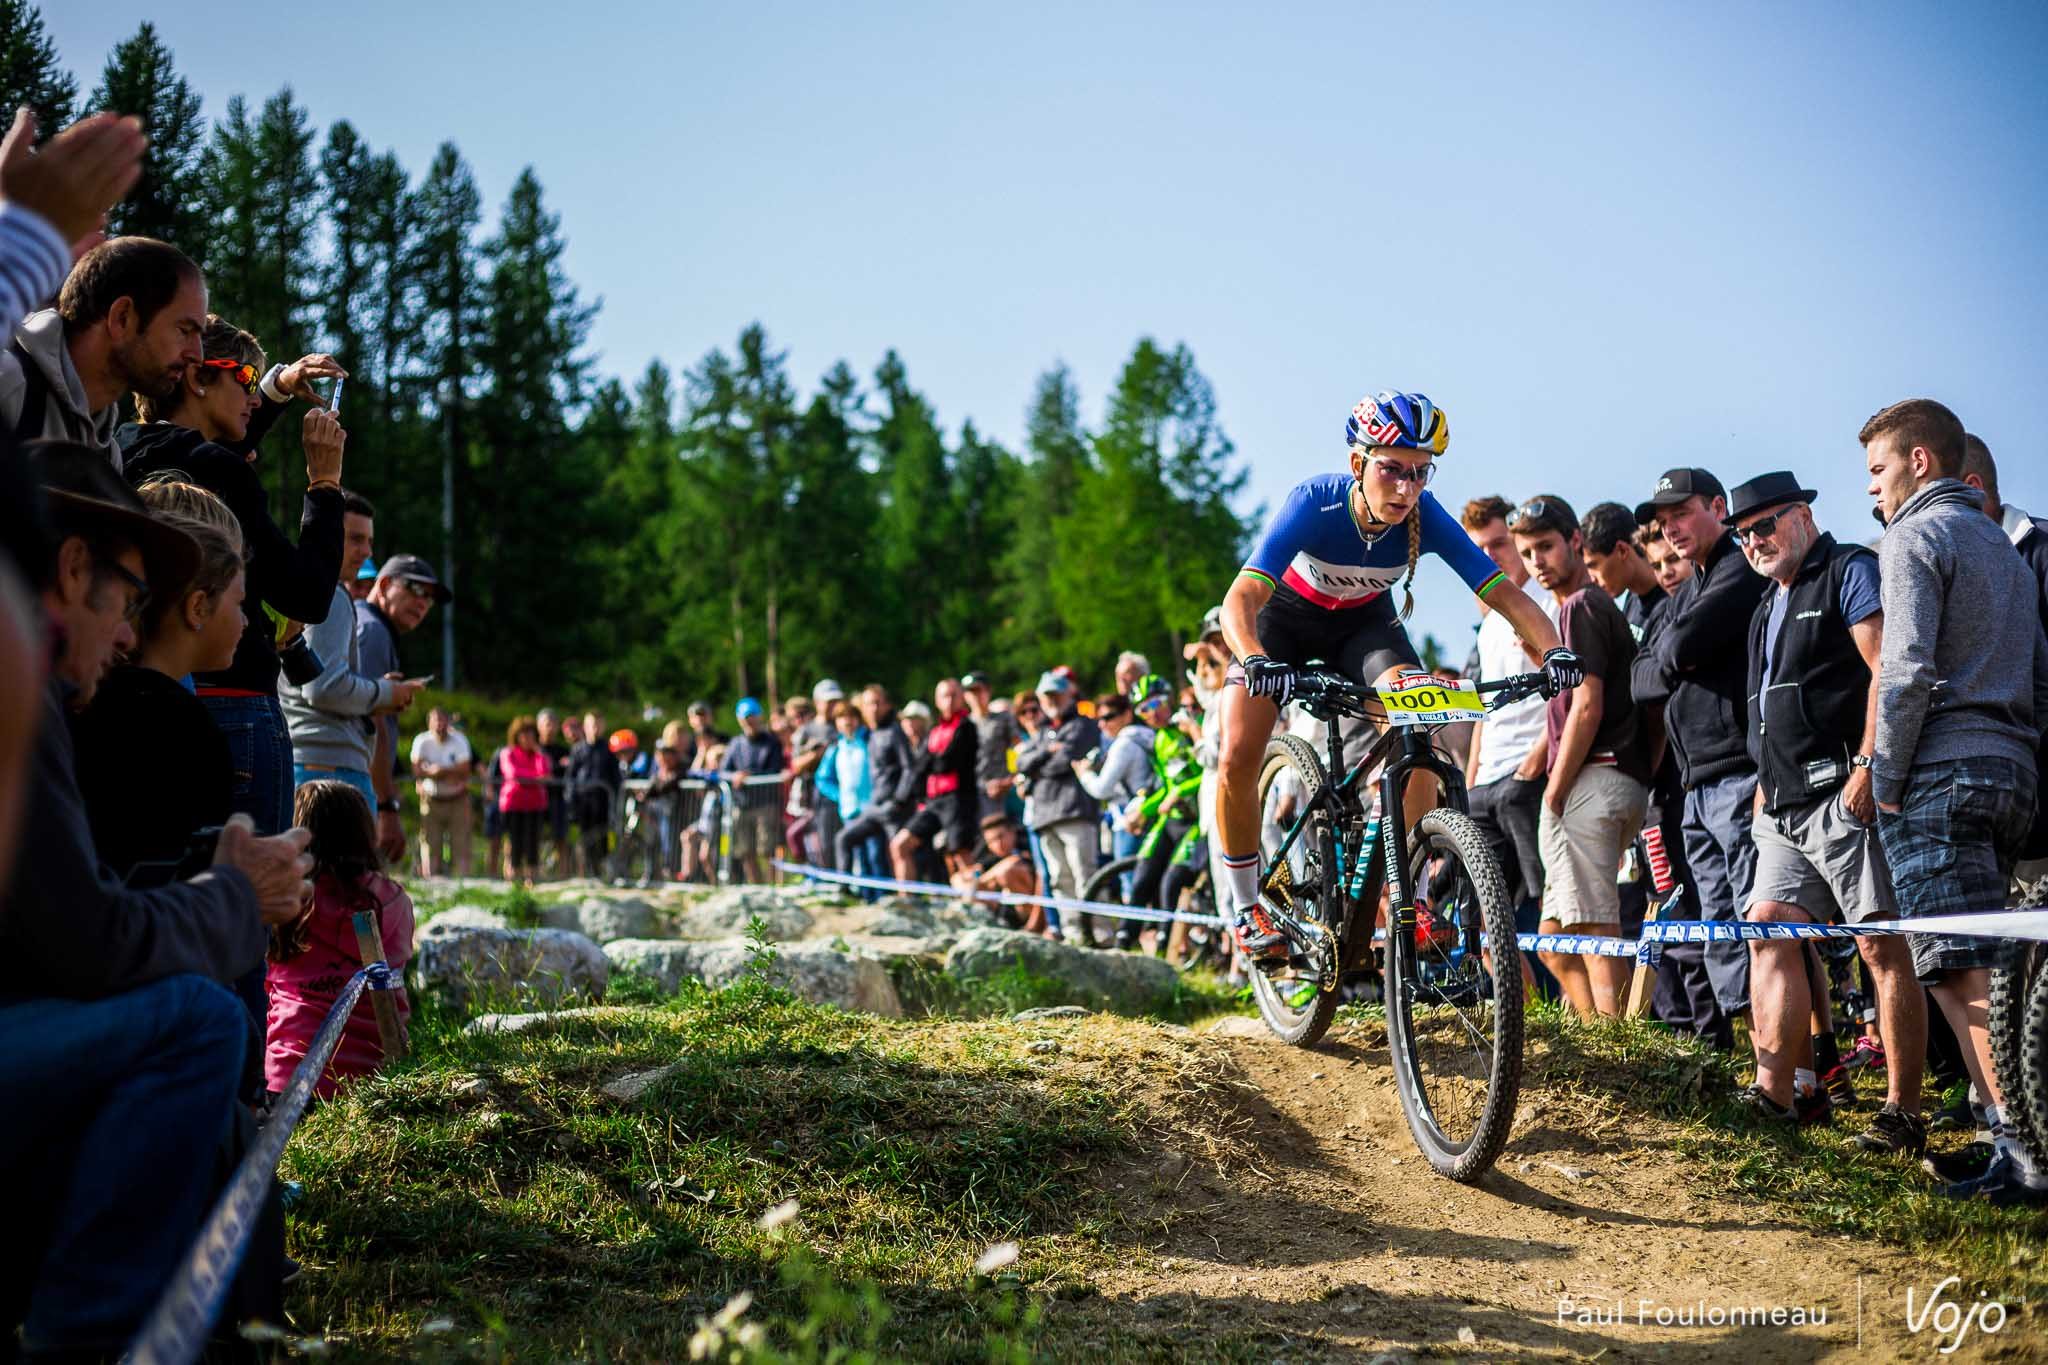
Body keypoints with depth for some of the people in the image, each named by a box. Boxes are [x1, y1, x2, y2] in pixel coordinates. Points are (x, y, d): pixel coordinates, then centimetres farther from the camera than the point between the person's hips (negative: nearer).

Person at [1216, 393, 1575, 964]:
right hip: (1286, 615, -2)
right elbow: (1240, 599, -44)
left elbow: (1506, 594, -28)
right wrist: (1258, 661, -64)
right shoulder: (1314, 503, -35)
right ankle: (1243, 901, 4)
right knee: (1239, 759, -18)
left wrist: (1554, 650, -47)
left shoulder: (1426, 518, -27)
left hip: (1365, 621, 2)